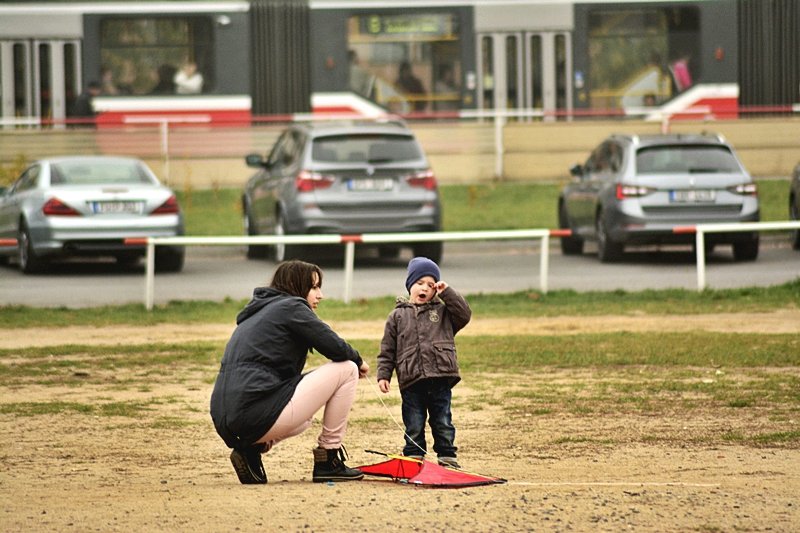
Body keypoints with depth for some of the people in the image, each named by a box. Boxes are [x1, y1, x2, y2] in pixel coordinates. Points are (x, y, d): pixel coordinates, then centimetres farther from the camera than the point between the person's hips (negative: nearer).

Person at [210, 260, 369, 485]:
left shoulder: (257, 313, 27)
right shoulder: (291, 306, 0)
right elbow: (336, 348, -4)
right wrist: (358, 361, 16)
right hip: (259, 415, -9)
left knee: (305, 417, 40)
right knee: (346, 369, 3)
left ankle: (251, 449, 10)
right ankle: (329, 462, 6)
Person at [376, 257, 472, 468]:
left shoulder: (443, 311, 13)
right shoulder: (398, 316, 11)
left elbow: (464, 314, -3)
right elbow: (387, 349, 10)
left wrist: (447, 292, -3)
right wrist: (383, 375, 1)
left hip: (441, 378, 0)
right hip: (411, 380, 0)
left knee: (443, 422, 6)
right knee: (414, 425, 4)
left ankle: (447, 457, 14)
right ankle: (414, 457, 12)